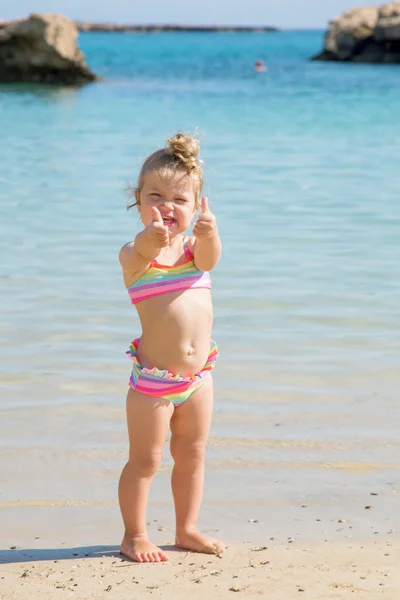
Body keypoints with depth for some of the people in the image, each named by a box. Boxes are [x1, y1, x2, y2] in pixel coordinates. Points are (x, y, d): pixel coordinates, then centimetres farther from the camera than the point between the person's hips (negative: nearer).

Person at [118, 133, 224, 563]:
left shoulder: (193, 245, 3)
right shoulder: (134, 254, -9)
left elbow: (209, 259, -21)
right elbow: (139, 258, -33)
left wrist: (209, 233, -45)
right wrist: (149, 239, -58)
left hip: (198, 374, 5)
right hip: (153, 378, -4)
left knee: (192, 453, 14)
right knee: (145, 460, 3)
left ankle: (187, 530, 28)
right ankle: (134, 535, 16)